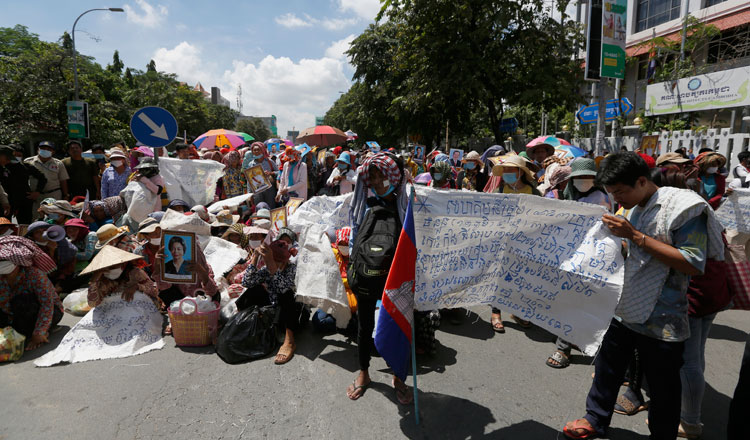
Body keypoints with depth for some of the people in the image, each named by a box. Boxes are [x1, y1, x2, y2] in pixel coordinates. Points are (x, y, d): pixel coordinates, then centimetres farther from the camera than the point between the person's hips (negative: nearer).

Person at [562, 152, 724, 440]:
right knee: (607, 369, 18)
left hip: (661, 320, -7)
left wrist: (635, 236, -25)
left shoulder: (683, 206, -15)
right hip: (623, 309, 7)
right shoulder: (633, 210, 7)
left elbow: (693, 264, -22)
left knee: (663, 387, 10)